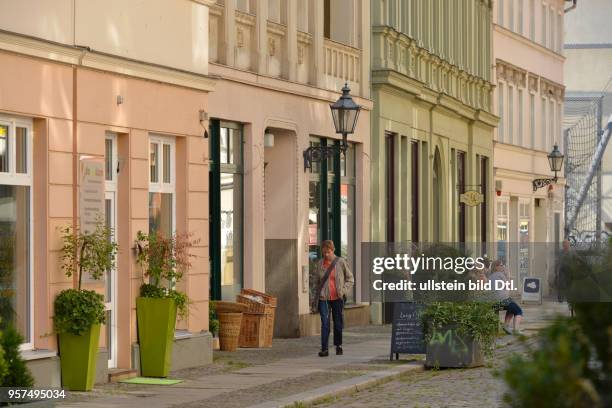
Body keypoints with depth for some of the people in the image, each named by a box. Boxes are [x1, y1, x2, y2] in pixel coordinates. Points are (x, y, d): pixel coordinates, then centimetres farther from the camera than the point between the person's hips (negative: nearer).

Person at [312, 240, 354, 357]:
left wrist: (343, 290, -10)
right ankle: (324, 349, -10)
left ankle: (338, 346, 24)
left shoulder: (341, 262, 0)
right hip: (324, 298, 1)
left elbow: (350, 279, 5)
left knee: (338, 323, 8)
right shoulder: (320, 264, 7)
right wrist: (316, 297, 10)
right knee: (325, 323, -8)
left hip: (337, 298, -1)